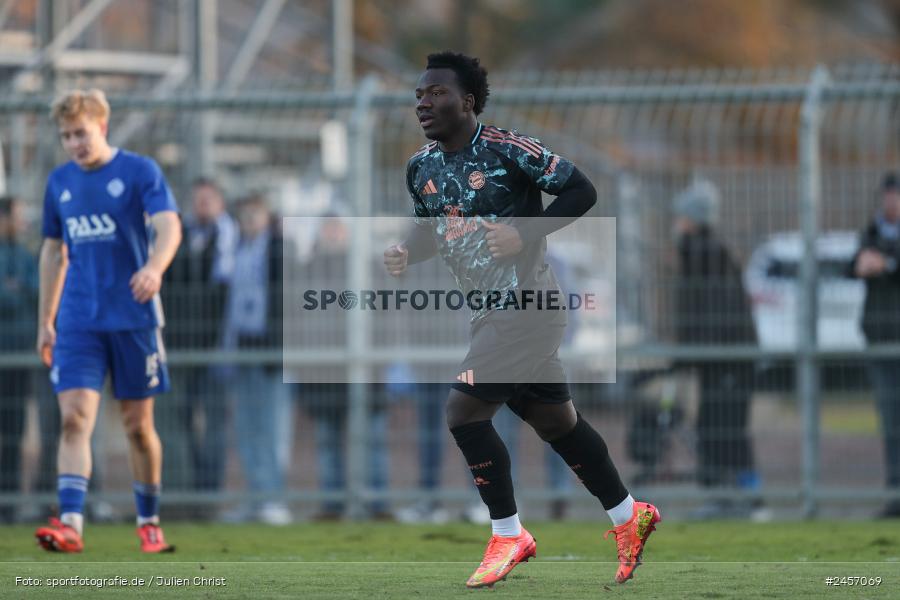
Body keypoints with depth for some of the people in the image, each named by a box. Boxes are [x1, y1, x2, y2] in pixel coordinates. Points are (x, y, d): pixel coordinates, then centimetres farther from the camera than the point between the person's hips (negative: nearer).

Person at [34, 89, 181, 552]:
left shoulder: (139, 172, -5)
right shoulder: (59, 182, 9)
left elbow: (169, 226, -19)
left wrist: (155, 267, -39)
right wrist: (45, 321, 18)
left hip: (134, 318, -3)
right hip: (78, 321, 3)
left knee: (137, 424, 5)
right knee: (75, 417, -12)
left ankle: (149, 523, 20)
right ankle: (71, 524, -20)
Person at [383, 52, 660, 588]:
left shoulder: (506, 151, -18)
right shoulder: (422, 167, 5)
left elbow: (581, 190, -15)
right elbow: (430, 227, 19)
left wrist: (525, 235, -24)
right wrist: (407, 255, -3)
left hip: (527, 303, -8)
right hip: (488, 312, 8)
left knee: (465, 411, -14)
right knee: (554, 421, 17)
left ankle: (508, 536, 0)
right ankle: (629, 516, 32)